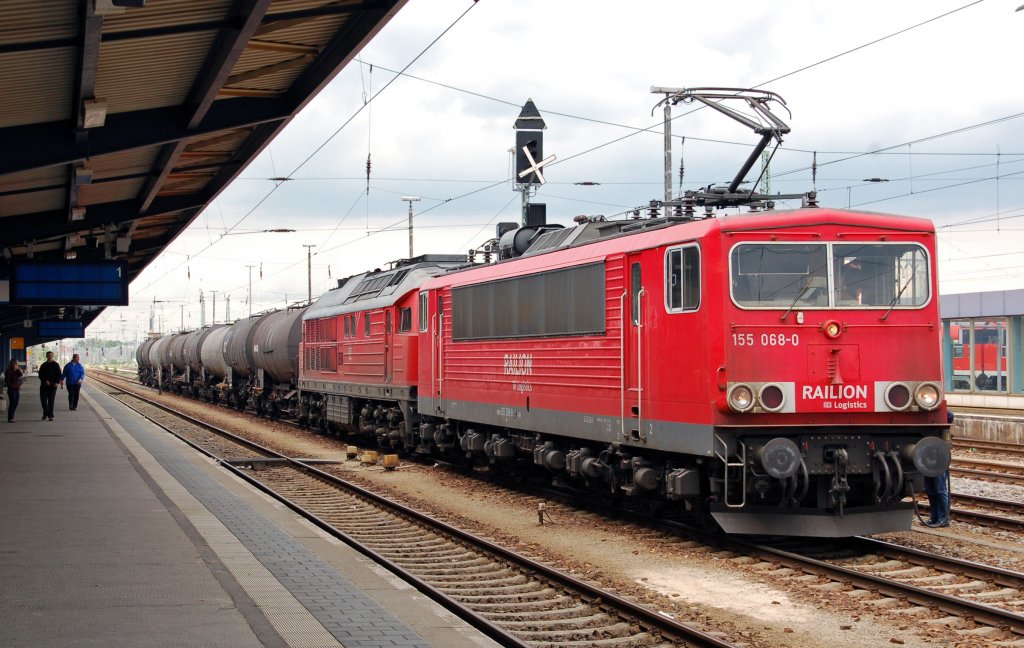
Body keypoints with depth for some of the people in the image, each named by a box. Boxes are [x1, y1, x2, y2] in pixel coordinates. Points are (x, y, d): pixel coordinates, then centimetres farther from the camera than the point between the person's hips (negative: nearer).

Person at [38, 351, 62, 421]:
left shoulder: (56, 365, 5)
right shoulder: (43, 365, 11)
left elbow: (58, 375, 1)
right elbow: (40, 375, 6)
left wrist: (57, 382, -15)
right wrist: (45, 381, -10)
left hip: (52, 386, -2)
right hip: (44, 386, 2)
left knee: (51, 401, -3)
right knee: (43, 400, 1)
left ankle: (50, 415, 1)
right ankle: (45, 414, 19)